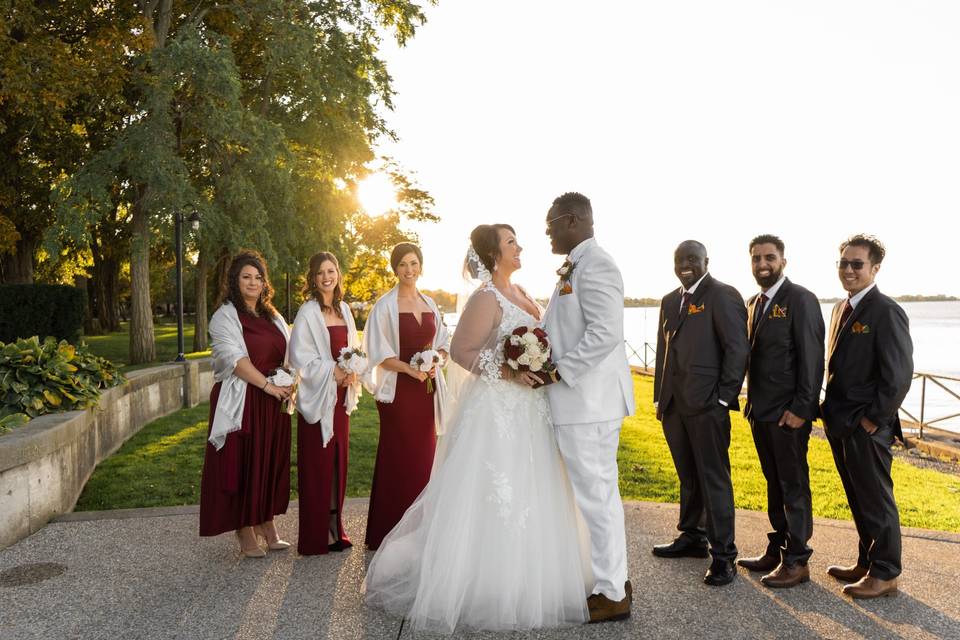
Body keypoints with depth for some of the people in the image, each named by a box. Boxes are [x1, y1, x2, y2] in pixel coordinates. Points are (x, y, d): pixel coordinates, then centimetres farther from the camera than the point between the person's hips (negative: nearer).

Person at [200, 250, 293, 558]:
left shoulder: (272, 316, 15)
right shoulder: (225, 316, -4)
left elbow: (288, 354, 14)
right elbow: (236, 360, -15)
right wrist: (269, 386, -19)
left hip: (274, 403, 6)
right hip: (243, 402, -6)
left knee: (272, 462, 9)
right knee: (242, 463, -1)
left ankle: (268, 527, 20)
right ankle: (246, 536, 8)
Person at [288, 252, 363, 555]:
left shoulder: (344, 309, 11)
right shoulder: (308, 313, -9)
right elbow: (301, 357, -13)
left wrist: (352, 372, -2)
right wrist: (334, 373, -15)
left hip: (341, 396, 6)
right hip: (318, 397, -6)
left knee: (338, 461, 11)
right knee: (317, 464, -2)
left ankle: (334, 528, 22)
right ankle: (315, 537, 8)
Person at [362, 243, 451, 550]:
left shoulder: (429, 304, 11)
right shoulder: (385, 305, -4)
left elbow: (443, 342, 15)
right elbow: (378, 352, -8)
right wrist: (411, 369, -18)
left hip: (427, 389, 5)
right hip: (398, 389, -5)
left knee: (424, 456, 8)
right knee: (398, 458, -1)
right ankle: (391, 532, 10)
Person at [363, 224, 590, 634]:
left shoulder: (520, 294, 12)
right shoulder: (486, 298, -13)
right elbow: (460, 351, -16)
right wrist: (508, 374, -22)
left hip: (527, 410, 9)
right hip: (497, 410, -9)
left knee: (526, 499, 15)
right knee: (491, 499, -1)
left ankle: (522, 582, 29)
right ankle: (483, 588, 14)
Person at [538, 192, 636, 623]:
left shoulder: (594, 265, -15)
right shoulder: (578, 266, 16)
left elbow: (606, 333, -23)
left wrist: (557, 373, -19)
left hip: (588, 400, -10)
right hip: (580, 399, 10)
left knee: (596, 495, -1)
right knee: (598, 494, 17)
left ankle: (611, 595, 12)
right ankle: (611, 580, 30)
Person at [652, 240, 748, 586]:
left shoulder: (723, 296, -6)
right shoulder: (670, 301, 17)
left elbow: (737, 349, -10)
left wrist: (724, 398, -12)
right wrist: (660, 398, 15)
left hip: (707, 405, -7)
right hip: (673, 405, 7)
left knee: (714, 479, -1)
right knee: (688, 477, 17)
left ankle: (723, 554, 8)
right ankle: (692, 537, 30)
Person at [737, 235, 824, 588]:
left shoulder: (801, 299, -12)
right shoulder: (754, 303, 12)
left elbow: (812, 358, -16)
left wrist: (800, 409, -19)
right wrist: (751, 401, 8)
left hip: (788, 413, -7)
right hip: (761, 410, 7)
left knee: (794, 486, 3)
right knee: (774, 484, 16)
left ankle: (796, 561, 14)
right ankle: (776, 550, 27)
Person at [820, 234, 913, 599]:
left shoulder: (886, 312, -14)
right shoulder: (841, 309, 12)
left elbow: (899, 375, -18)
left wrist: (874, 419, -15)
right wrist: (831, 411, 11)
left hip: (866, 428, -8)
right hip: (839, 424, 8)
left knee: (876, 501, 4)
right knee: (858, 501, 18)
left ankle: (884, 575, 18)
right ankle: (867, 564, 31)